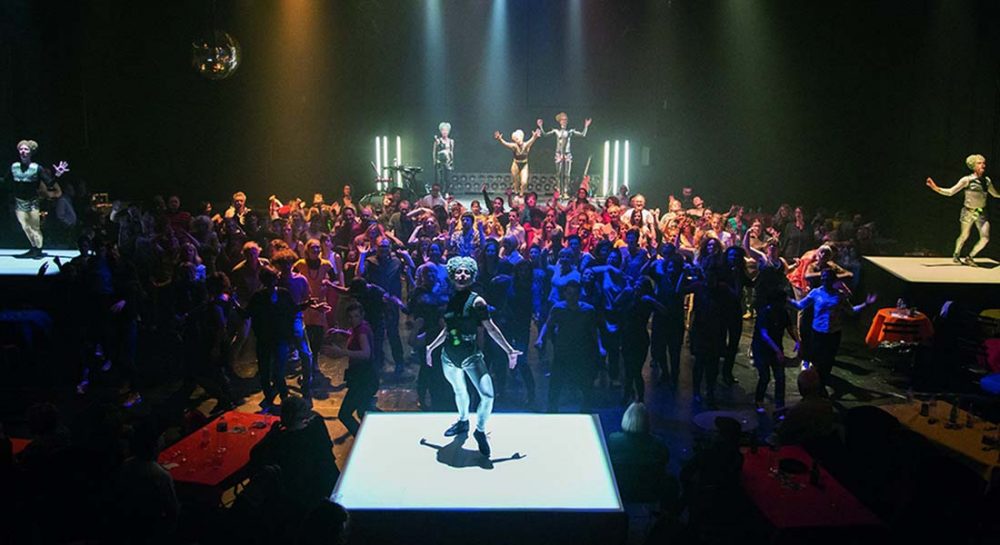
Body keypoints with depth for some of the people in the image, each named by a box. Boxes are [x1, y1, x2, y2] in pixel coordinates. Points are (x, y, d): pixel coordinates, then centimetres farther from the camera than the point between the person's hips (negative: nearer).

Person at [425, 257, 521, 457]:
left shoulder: (476, 301, -11)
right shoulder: (449, 300, 3)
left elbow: (491, 328, -9)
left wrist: (509, 350, -12)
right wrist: (431, 347, 22)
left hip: (471, 356, -4)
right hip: (449, 356, 4)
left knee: (487, 395, -16)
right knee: (460, 391, 21)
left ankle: (480, 431, 8)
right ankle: (463, 422, 47)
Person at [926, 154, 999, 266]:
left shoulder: (987, 180, 4)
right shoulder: (967, 180, -9)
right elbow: (950, 192, -12)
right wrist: (935, 188, -25)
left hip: (981, 213, 4)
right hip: (968, 212, -4)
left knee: (985, 239, -6)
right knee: (964, 236, 8)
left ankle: (970, 257, 14)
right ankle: (956, 255, 33)